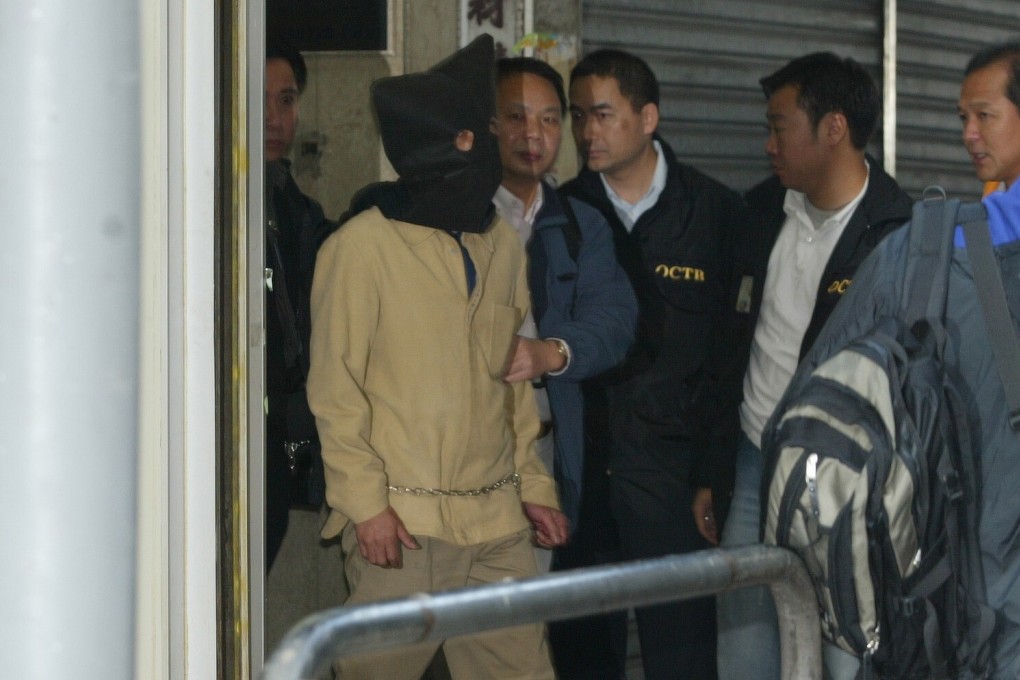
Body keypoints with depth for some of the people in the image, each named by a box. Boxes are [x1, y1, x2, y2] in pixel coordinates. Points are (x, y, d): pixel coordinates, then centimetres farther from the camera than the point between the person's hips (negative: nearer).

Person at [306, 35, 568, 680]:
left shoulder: (502, 243, 13)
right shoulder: (363, 244, -6)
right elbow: (334, 387, -6)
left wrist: (533, 483, 16)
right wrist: (365, 501, -10)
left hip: (497, 519, 5)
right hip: (400, 521, -5)